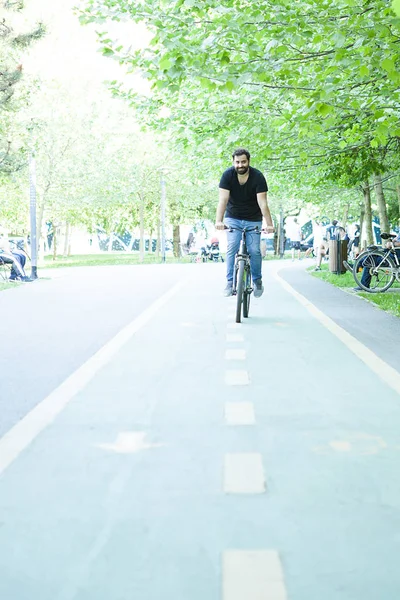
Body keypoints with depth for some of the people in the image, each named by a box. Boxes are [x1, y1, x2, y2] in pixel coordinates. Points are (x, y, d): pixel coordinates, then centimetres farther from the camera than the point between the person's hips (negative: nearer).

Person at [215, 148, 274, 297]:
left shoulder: (258, 177, -19)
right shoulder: (228, 175, -16)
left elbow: (262, 202, -25)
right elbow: (223, 199, -24)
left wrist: (269, 224, -35)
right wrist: (218, 221, -36)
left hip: (253, 220, -1)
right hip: (233, 218, 1)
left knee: (254, 250, -7)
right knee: (232, 248, -14)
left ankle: (257, 281, 13)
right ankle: (230, 282, -8)